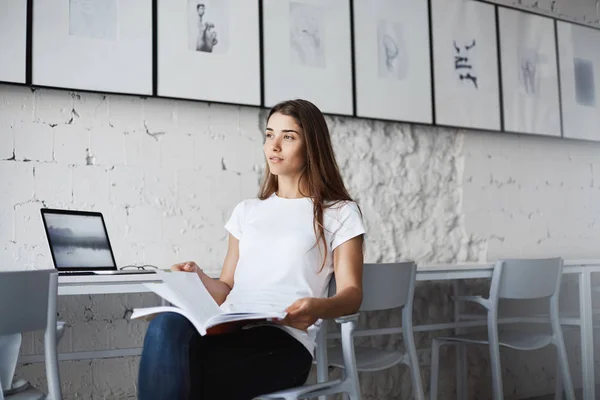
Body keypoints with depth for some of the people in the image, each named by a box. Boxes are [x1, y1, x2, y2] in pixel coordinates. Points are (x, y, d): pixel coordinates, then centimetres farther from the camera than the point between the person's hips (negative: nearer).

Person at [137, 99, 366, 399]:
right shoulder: (246, 211, 26)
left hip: (284, 339, -4)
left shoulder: (339, 213, 12)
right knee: (165, 327, -32)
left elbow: (351, 294, 2)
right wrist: (198, 278, -1)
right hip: (227, 330, 5)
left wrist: (319, 307, -22)